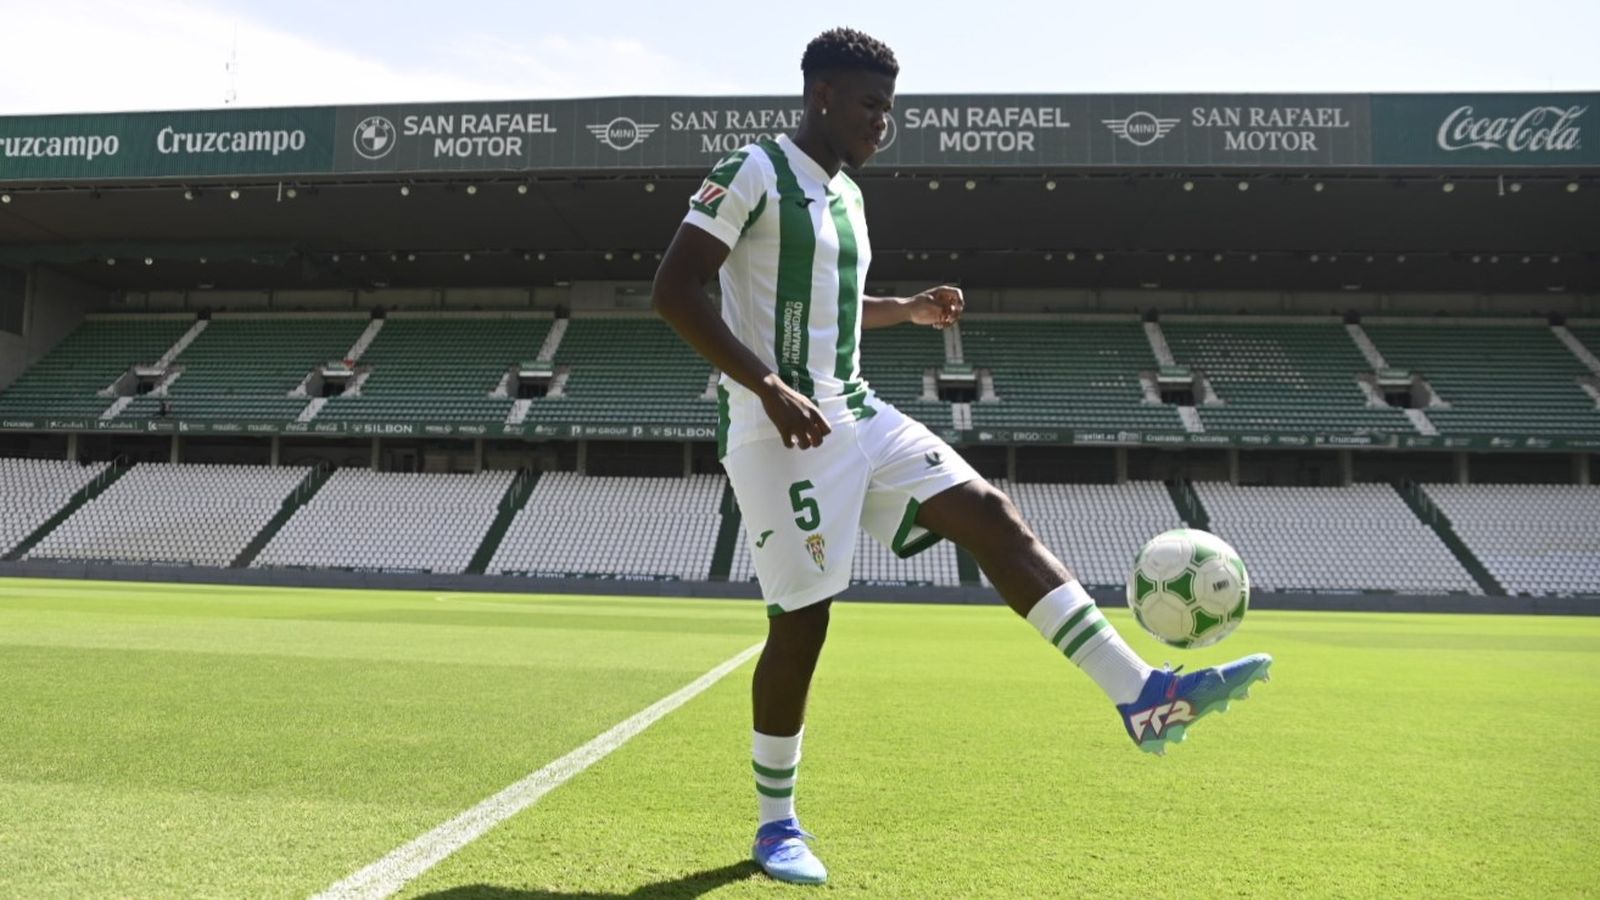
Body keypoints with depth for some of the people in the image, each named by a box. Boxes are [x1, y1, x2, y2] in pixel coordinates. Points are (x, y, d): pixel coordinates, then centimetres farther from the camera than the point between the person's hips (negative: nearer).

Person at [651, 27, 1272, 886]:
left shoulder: (845, 193, 18)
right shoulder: (752, 172, -8)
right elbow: (673, 290, -16)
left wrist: (909, 310, 14)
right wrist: (768, 385, -25)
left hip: (858, 415, 8)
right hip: (779, 430, -8)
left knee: (989, 514, -7)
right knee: (802, 621, -4)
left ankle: (1142, 697, -11)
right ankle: (776, 826, 16)